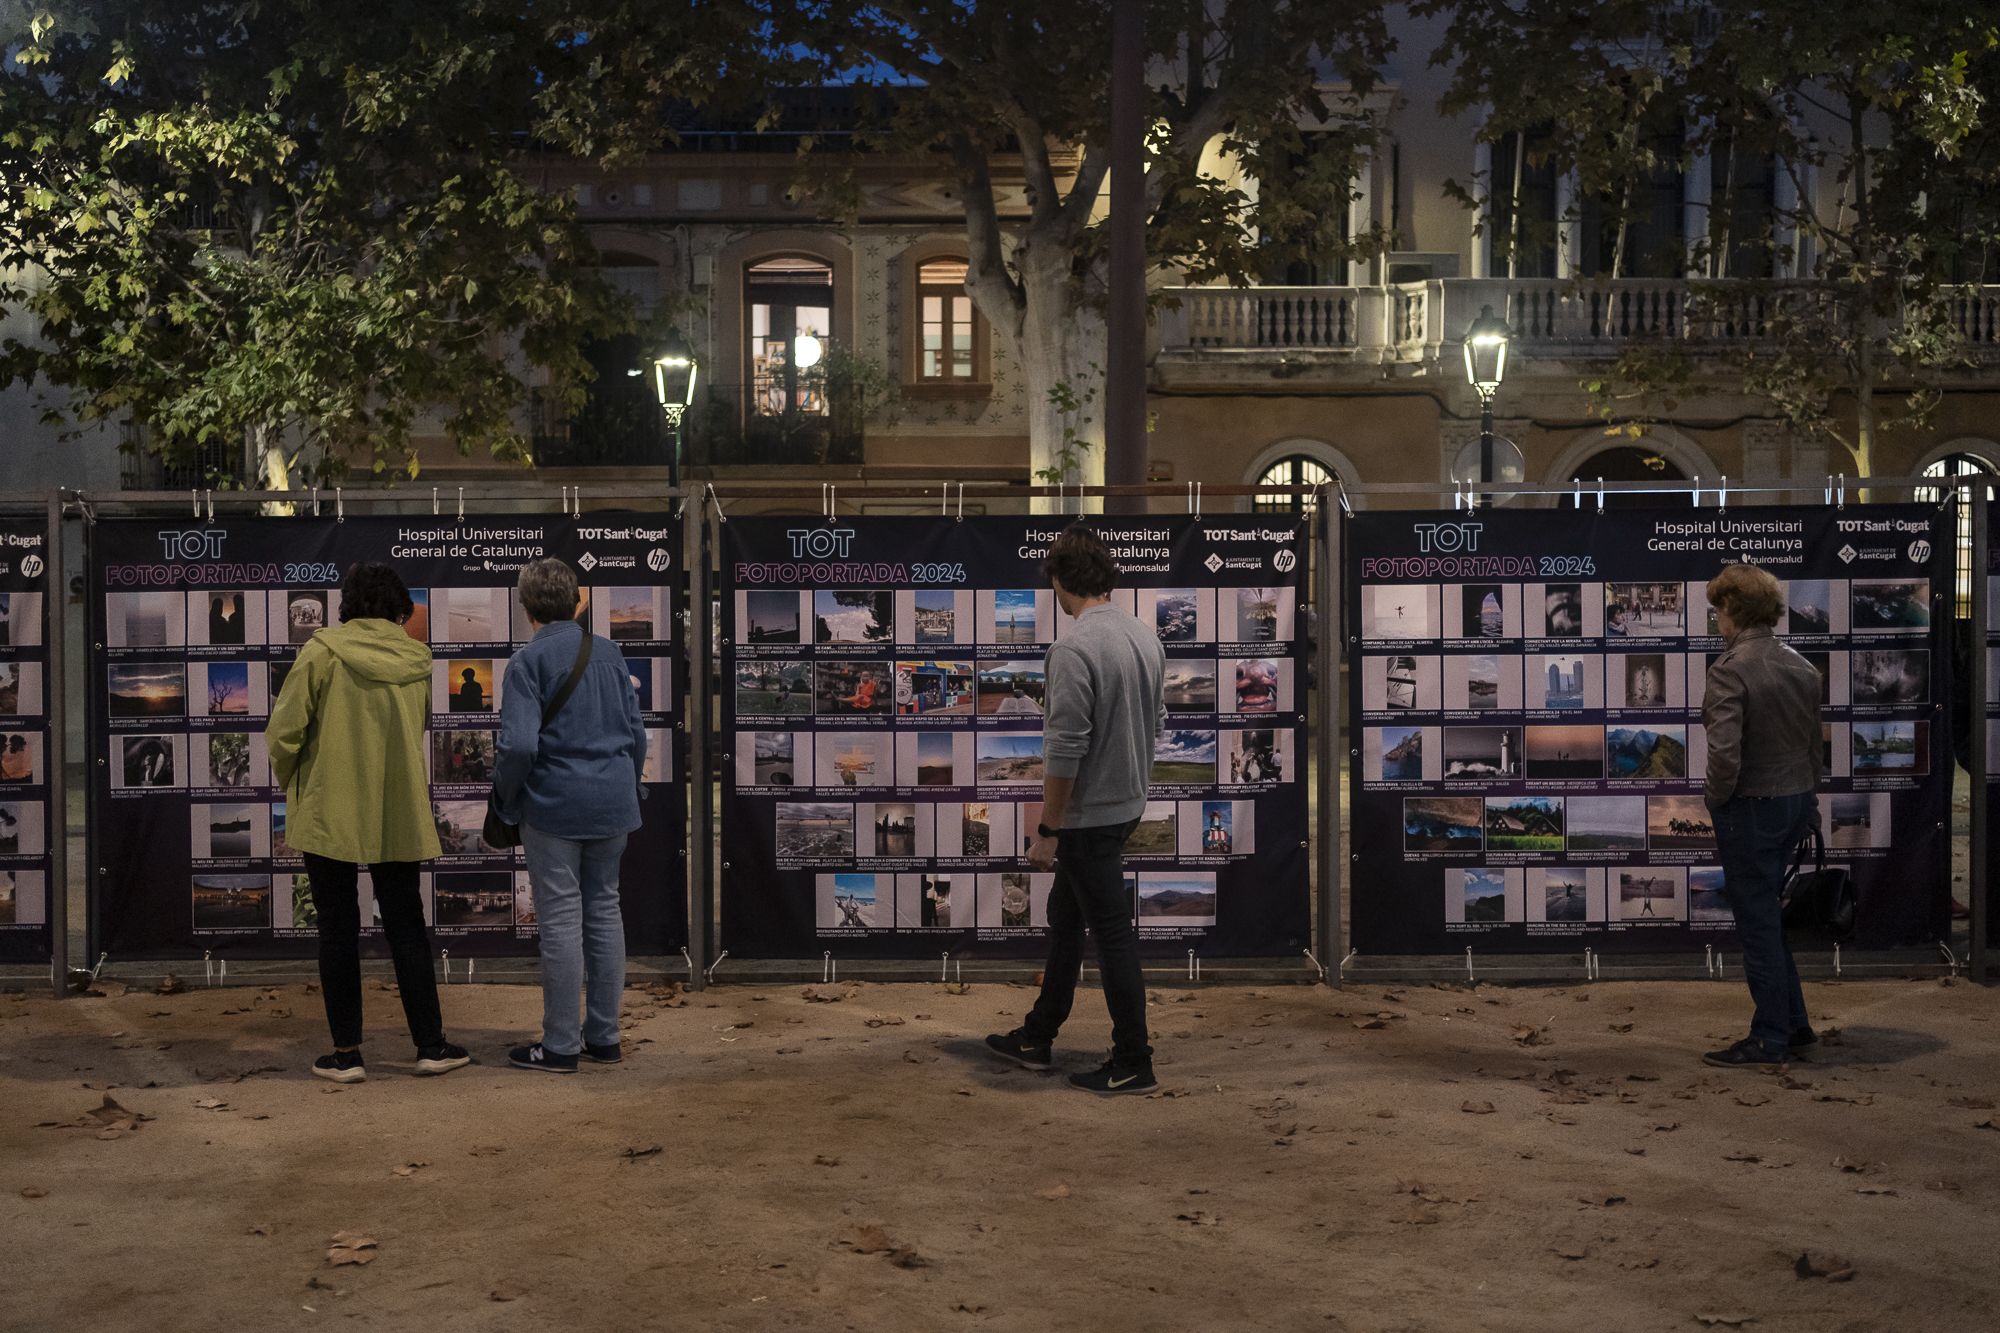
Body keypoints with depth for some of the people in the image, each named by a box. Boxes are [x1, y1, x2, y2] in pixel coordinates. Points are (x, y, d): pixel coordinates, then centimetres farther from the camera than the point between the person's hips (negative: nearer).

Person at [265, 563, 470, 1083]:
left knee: (338, 930, 5)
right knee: (406, 927, 11)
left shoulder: (323, 651, -9)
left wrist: (289, 778, 10)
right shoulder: (416, 660, 2)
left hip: (330, 812, -3)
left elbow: (285, 730, -9)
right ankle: (431, 1045, 13)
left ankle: (346, 1053, 8)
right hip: (399, 816, 3)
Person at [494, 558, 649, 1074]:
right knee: (604, 912, 12)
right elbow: (637, 732, 10)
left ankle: (560, 1045, 7)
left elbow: (519, 744, -17)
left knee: (561, 921, 0)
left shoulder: (528, 661, -9)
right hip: (613, 804, 5)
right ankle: (603, 1036, 19)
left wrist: (506, 797, 0)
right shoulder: (609, 653, 7)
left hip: (555, 804, -5)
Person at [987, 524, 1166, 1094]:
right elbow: (1153, 723, 15)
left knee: (1112, 933, -2)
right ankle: (1037, 1037, 31)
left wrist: (1047, 829, -18)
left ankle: (1133, 1064, 7)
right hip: (1126, 804, 10)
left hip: (1088, 816, -10)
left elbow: (1065, 750, -25)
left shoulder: (1074, 648, -25)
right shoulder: (1145, 636, 5)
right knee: (1065, 917, 20)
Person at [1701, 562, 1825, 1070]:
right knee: (1765, 913, 21)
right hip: (1796, 801, 8)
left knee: (1757, 922, 1)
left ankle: (1769, 1040, 10)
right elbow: (1817, 743, 13)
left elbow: (1725, 752, -28)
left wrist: (1717, 796, -11)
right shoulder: (1800, 667, 6)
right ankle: (1793, 1024, 27)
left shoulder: (1729, 670, -20)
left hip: (1750, 806, -8)